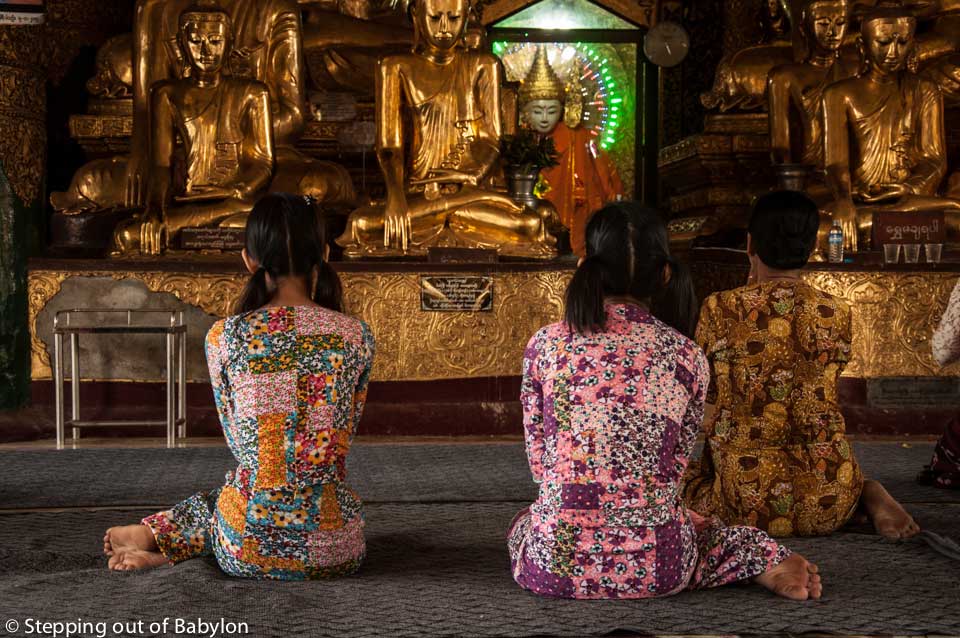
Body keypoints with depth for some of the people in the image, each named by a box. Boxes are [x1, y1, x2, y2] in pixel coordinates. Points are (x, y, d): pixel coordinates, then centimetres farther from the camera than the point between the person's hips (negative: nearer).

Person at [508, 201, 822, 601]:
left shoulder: (544, 345, -3)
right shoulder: (687, 357, -2)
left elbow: (539, 462, 5)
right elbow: (675, 468, 7)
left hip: (555, 566, 1)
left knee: (524, 522, 37)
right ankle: (767, 562, 7)